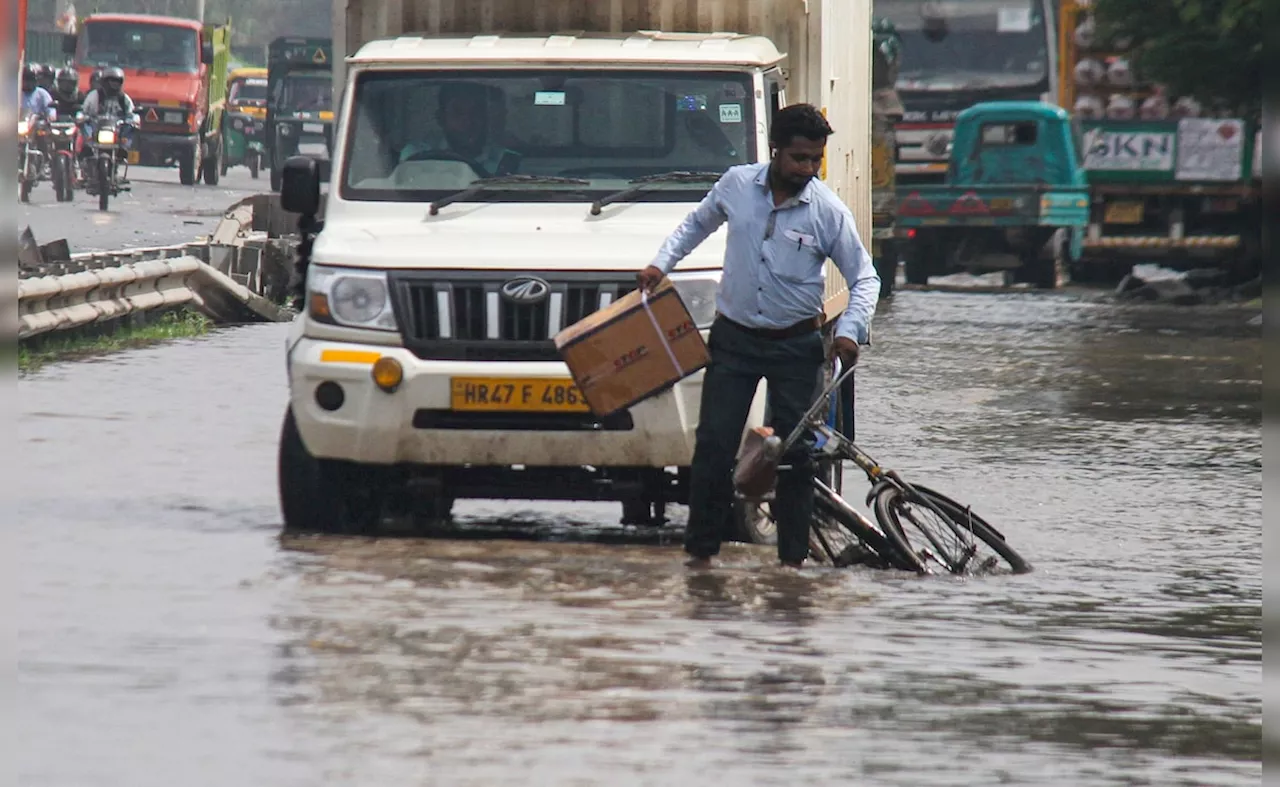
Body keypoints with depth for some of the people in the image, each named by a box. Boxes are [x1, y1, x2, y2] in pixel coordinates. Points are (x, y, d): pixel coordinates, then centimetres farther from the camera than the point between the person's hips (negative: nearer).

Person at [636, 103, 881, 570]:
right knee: (714, 445, -4)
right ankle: (701, 548, 3)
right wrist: (662, 263, 7)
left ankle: (793, 557, 7)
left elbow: (864, 278, -2)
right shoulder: (737, 185, -2)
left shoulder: (828, 211, -8)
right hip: (734, 339, 1)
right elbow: (697, 223, 19)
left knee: (795, 451, -1)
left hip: (795, 347, -1)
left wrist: (850, 330, -17)